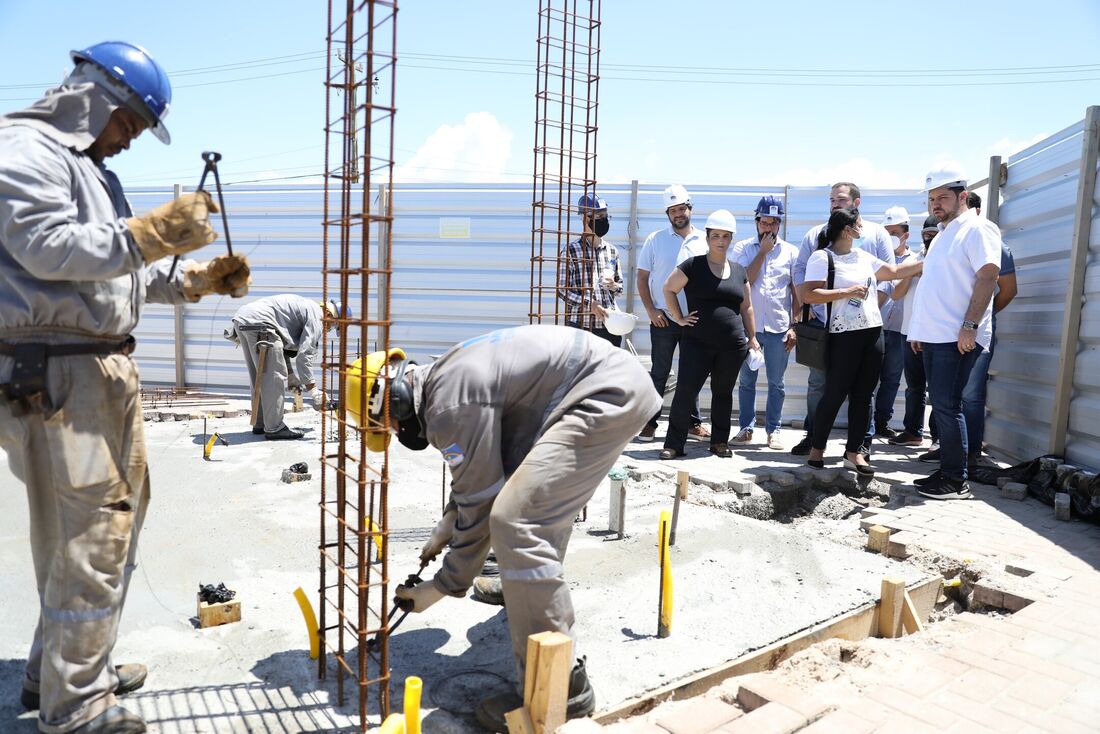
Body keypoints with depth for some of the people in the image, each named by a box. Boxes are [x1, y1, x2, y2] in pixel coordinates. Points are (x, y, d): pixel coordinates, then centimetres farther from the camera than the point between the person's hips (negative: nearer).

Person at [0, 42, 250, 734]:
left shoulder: (92, 168, 24)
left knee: (115, 516, 18)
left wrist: (197, 279, 11)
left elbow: (125, 272, 23)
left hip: (107, 369, 11)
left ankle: (57, 668, 34)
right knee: (91, 537, -5)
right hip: (56, 375, -10)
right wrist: (153, 232, -21)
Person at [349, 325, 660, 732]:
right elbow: (483, 467, 28)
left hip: (608, 393, -11)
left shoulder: (449, 404, -17)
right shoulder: (444, 376, 14)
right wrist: (448, 522, 24)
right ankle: (530, 582, 55)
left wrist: (443, 586, 2)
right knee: (540, 501, 29)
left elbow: (480, 501, -9)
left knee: (516, 522, -18)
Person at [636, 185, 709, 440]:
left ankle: (693, 422, 24)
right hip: (663, 319, -2)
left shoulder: (705, 240, 4)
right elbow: (642, 278, 2)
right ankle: (650, 422, 14)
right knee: (659, 373, 4)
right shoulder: (655, 240, 1)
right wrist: (651, 311, -7)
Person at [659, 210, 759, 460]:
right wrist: (678, 318, -2)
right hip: (697, 343, -3)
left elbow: (747, 308, 17)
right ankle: (674, 444, 0)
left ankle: (720, 442, 23)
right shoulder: (693, 265, 0)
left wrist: (752, 338, 14)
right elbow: (669, 289, 3)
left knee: (723, 392, 11)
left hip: (732, 345, 4)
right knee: (685, 391, -7)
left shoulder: (739, 271, 12)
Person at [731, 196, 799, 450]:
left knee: (776, 383, 6)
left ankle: (773, 430, 15)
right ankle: (745, 427, 17)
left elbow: (797, 291, 5)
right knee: (746, 380, 7)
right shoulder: (743, 248, 3)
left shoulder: (790, 252, 5)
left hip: (779, 327, 0)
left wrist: (794, 327, -1)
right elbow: (743, 281, -10)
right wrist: (763, 251, -10)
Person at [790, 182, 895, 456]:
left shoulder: (876, 233, 5)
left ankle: (863, 440, 13)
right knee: (817, 382, 6)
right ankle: (813, 435, 16)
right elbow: (800, 271, 9)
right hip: (822, 322, 2)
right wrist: (806, 306, -3)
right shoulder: (816, 234, 10)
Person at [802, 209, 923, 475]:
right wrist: (847, 291, -17)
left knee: (863, 395, 6)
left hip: (873, 331, 7)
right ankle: (817, 448, 11)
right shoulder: (822, 257, -6)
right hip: (843, 336, -7)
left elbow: (895, 271, 27)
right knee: (835, 394, -4)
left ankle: (853, 451, 13)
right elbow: (808, 295, -15)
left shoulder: (864, 257, 16)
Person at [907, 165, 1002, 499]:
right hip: (934, 335, 9)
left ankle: (957, 481, 0)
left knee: (947, 405, -8)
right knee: (941, 405, 11)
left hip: (958, 338, -9)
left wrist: (970, 326, -22)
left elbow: (988, 276, -16)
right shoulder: (943, 234, 21)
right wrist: (921, 330, 19)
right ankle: (947, 470, 19)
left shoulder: (977, 228, -6)